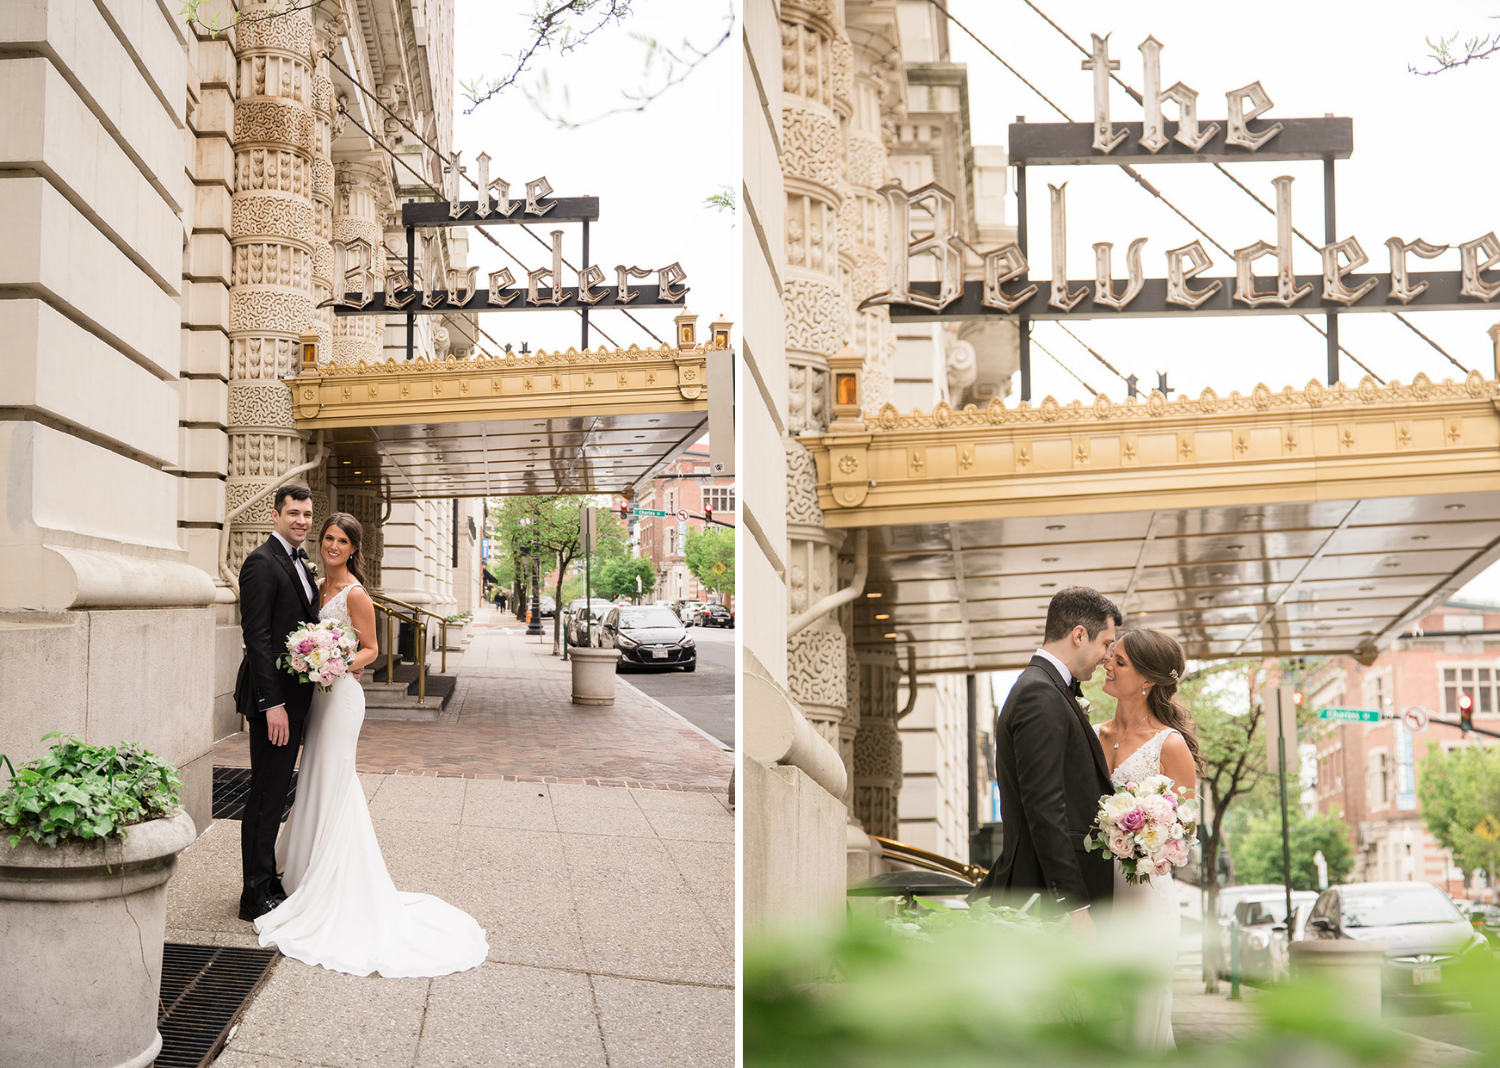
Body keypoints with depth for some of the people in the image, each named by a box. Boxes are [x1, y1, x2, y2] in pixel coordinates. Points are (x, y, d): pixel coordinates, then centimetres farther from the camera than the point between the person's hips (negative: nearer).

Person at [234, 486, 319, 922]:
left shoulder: (299, 562, 15)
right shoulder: (262, 562, -13)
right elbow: (257, 637, -19)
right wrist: (271, 703, -22)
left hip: (294, 696, 9)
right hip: (273, 697, -9)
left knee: (276, 793, 16)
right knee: (266, 795, -3)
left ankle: (269, 881, 26)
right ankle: (255, 896, 5)